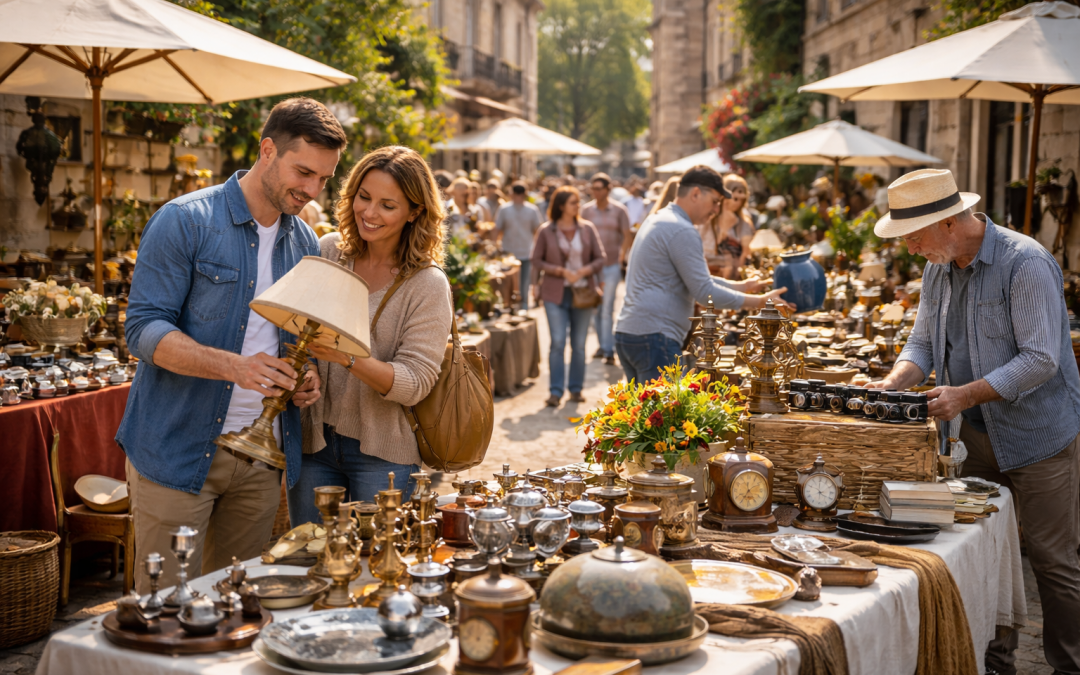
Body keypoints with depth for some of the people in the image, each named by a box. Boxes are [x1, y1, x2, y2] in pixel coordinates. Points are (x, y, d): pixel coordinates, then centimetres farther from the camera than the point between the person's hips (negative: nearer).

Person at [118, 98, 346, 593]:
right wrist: (234, 366, -27)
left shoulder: (305, 245, 12)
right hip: (179, 451, -5)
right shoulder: (184, 221, -8)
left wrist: (306, 378, -1)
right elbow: (144, 329, -14)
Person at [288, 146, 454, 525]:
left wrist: (348, 357, -30)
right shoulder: (327, 252, 2)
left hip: (382, 454, -3)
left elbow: (414, 383, -15)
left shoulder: (427, 285, -9)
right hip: (313, 441, 3)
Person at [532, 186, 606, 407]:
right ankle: (556, 391, -2)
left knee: (579, 344, 7)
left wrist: (584, 271, -15)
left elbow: (600, 258, 4)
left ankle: (576, 389, 16)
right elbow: (537, 261, 0)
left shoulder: (587, 229, 3)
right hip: (556, 294, -2)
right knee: (558, 342, -8)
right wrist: (561, 271, -13)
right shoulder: (546, 231, -3)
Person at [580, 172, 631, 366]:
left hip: (611, 266, -3)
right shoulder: (586, 209, 4)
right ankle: (602, 345, 22)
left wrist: (620, 259, -8)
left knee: (607, 309, -8)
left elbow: (626, 237, 0)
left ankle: (609, 351, -5)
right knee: (597, 308, 11)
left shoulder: (619, 210, -3)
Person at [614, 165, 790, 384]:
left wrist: (743, 286, 22)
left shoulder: (657, 219, 20)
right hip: (654, 337, -11)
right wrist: (760, 302, -10)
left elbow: (698, 280, 26)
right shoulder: (682, 231, -13)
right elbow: (704, 292, -14)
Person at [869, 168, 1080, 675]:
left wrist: (964, 395, -28)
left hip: (1037, 435, -7)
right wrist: (892, 384, -10)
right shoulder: (939, 269, 6)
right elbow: (923, 344, 10)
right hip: (976, 435, 7)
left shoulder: (1025, 263, -19)